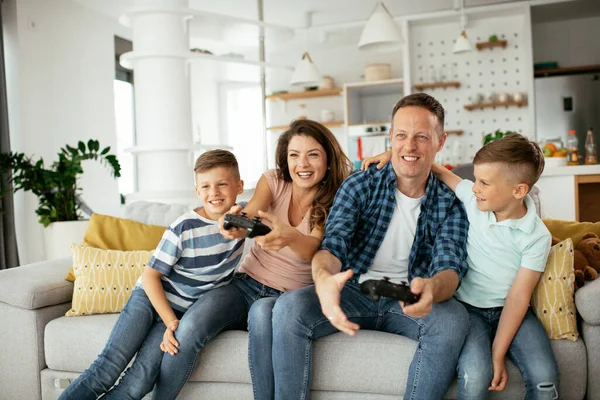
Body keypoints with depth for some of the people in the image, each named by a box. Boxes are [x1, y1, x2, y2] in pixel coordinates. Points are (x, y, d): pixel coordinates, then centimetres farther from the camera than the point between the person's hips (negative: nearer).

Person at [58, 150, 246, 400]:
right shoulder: (184, 228, -16)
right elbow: (150, 275, -10)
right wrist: (171, 322, -20)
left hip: (184, 311, 2)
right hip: (150, 296, -2)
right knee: (109, 367, -20)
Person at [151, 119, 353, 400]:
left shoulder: (334, 203, -5)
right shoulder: (273, 181, 0)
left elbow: (310, 249, -25)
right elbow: (251, 212, -22)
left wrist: (290, 237, -49)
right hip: (246, 283, 2)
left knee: (262, 311, -37)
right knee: (189, 330, -25)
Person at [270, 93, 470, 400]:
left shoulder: (450, 204, -1)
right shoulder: (360, 186, -3)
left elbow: (450, 266, -15)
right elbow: (332, 245, -16)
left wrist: (432, 289, -42)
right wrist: (324, 279, -42)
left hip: (407, 302, 1)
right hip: (354, 293, 0)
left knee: (452, 318, -32)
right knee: (288, 307, -28)